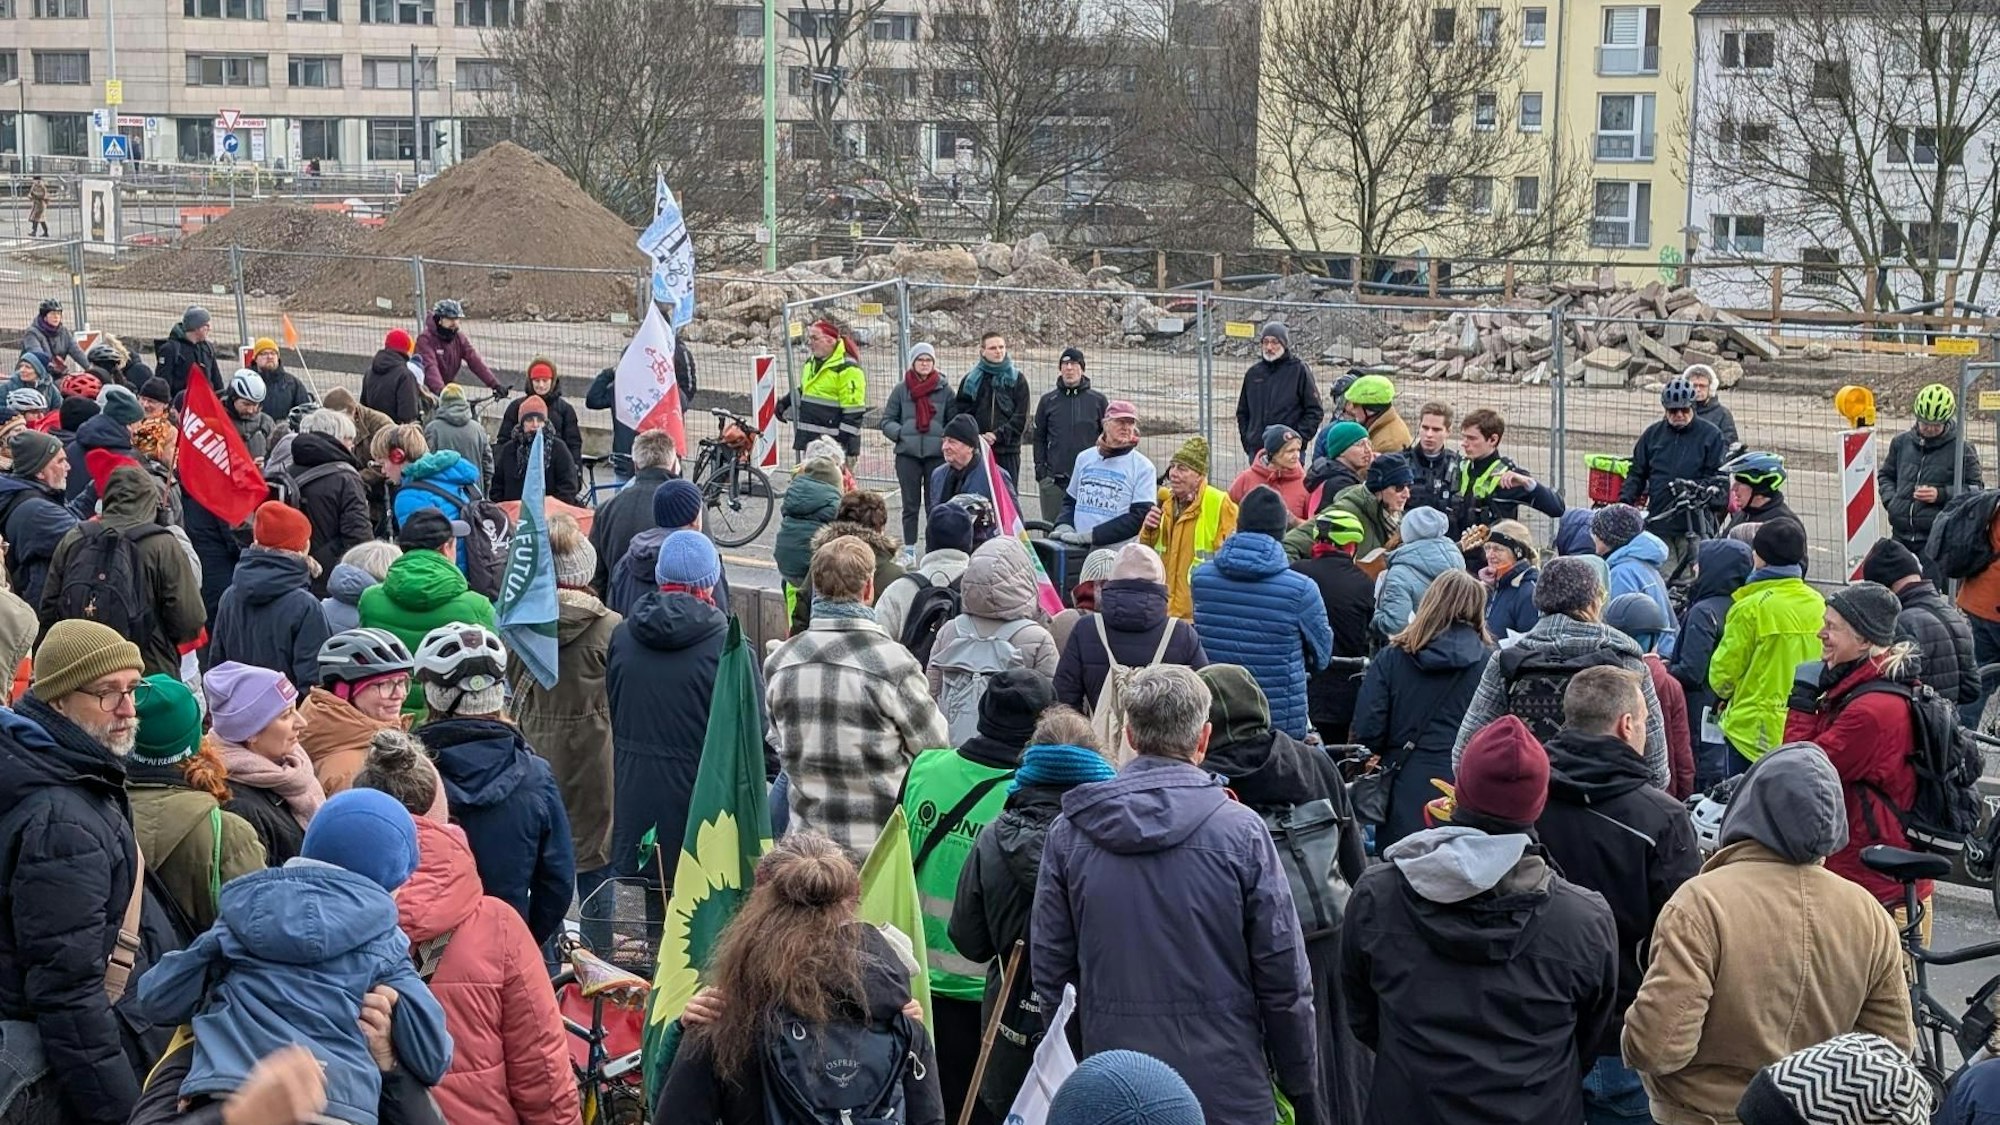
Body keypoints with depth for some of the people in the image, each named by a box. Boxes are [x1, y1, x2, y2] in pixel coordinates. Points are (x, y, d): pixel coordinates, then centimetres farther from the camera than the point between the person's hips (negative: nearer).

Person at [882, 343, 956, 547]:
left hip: (937, 453, -1)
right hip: (907, 454, 1)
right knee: (910, 507, 6)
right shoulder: (901, 390, 4)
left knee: (935, 506, 2)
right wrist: (900, 433, -10)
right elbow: (886, 421, 7)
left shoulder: (944, 390, 3)